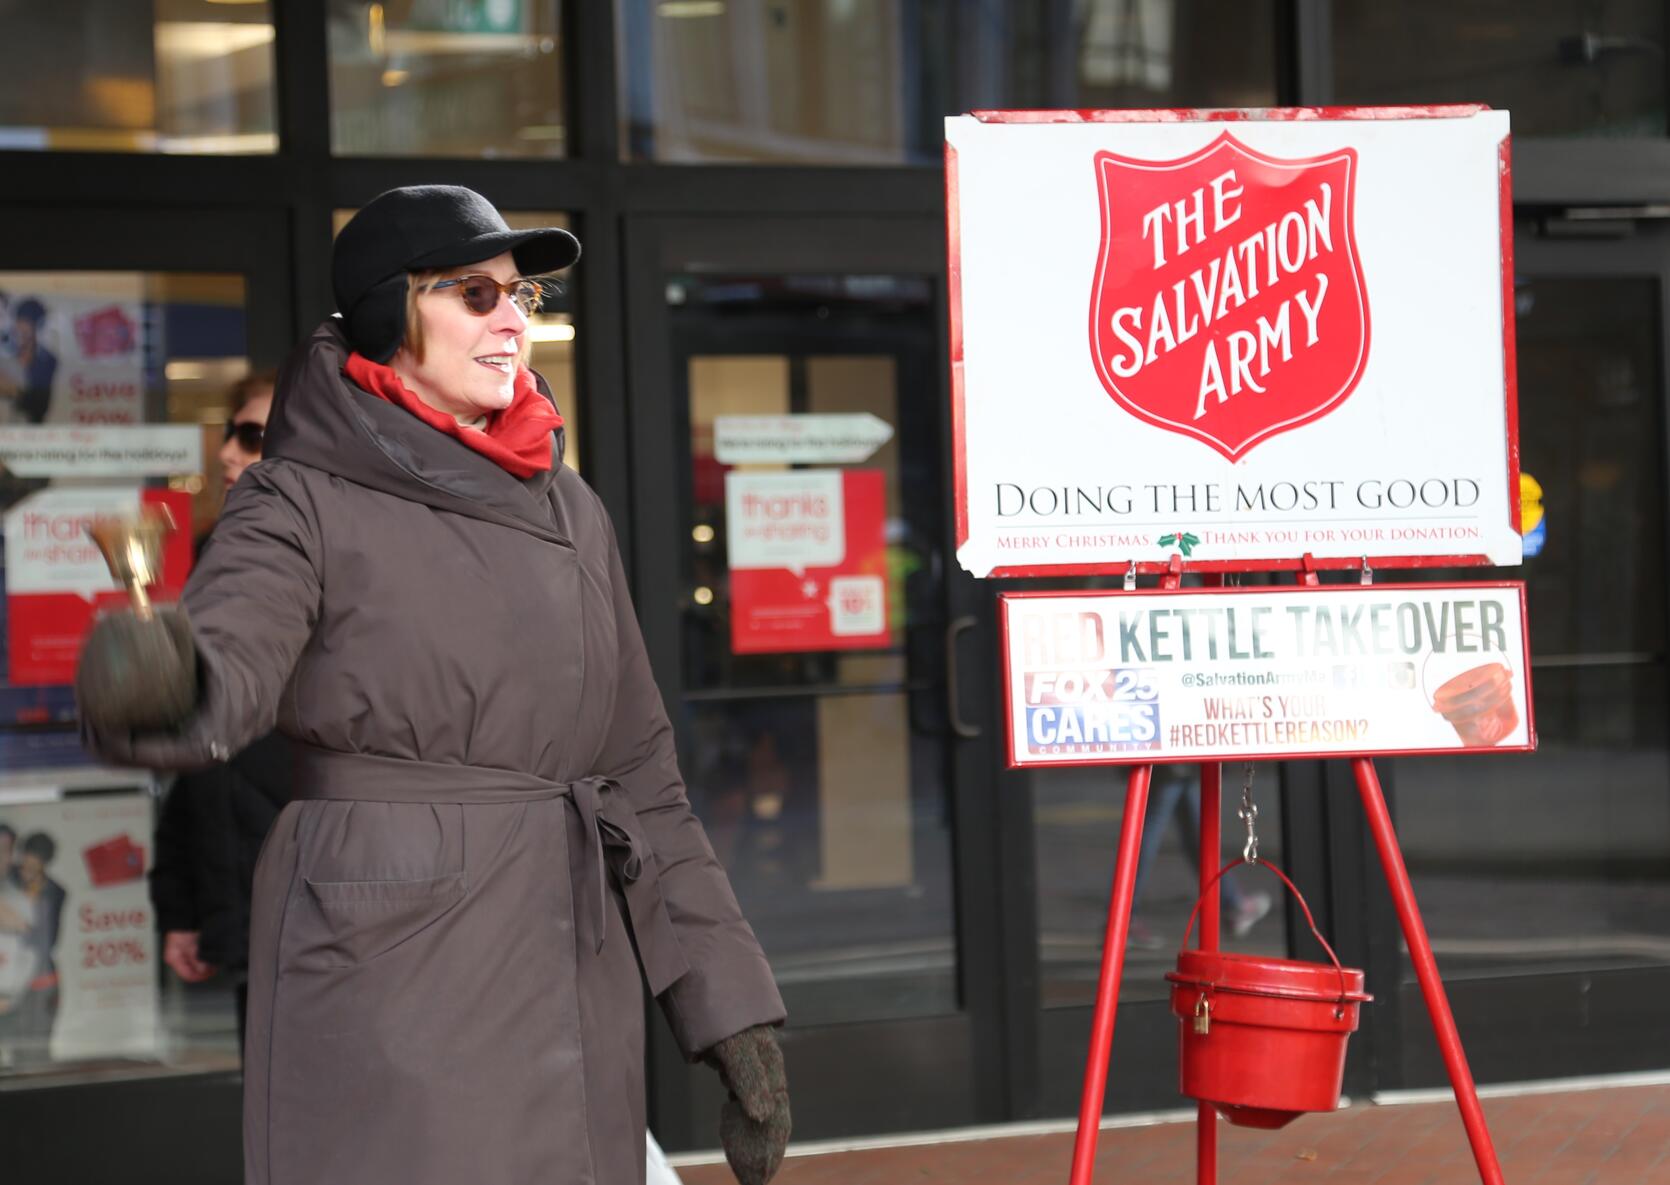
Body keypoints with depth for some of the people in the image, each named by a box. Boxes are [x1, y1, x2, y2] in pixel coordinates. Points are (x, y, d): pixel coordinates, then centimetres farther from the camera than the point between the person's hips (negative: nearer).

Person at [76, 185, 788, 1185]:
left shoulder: (571, 513, 13)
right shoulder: (308, 502, -2)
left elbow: (642, 774, 14)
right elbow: (230, 661, -22)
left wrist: (734, 1001, 7)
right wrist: (159, 681, -47)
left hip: (574, 990, 5)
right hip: (387, 979, -5)